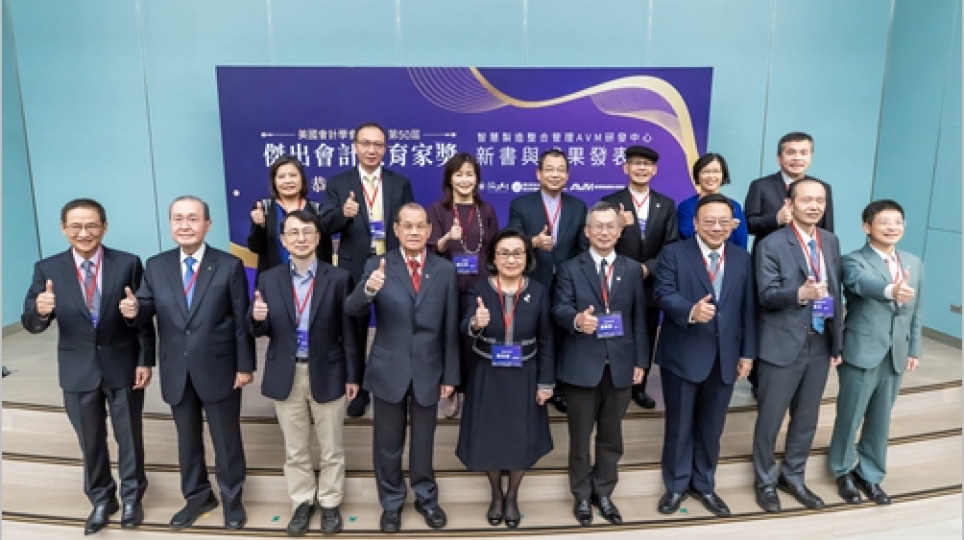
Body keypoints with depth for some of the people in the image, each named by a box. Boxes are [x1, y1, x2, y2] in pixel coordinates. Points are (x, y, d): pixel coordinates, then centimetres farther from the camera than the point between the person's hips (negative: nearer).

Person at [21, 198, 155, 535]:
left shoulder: (128, 264, -8)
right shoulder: (47, 269, -5)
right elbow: (31, 325, -8)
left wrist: (145, 361, -8)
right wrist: (40, 310, -31)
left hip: (123, 366, -1)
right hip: (78, 371, 1)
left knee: (129, 436, 14)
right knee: (90, 442, 16)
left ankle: (132, 496, 35)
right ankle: (101, 500, 37)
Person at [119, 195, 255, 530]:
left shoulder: (229, 266, -8)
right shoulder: (156, 266, 1)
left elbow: (241, 321, -8)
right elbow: (145, 314, 1)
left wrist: (245, 366, -9)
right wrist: (134, 310, -23)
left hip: (218, 371, -3)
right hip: (176, 373, 3)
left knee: (226, 439, 13)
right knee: (187, 440, 20)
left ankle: (232, 498, 34)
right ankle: (197, 496, 41)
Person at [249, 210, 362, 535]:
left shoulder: (338, 278, -6)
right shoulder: (268, 279, 0)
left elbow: (347, 330, -4)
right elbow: (261, 331, 3)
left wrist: (352, 376, -3)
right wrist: (257, 319, -21)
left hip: (327, 374, -2)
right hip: (286, 376, 2)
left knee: (331, 449, 13)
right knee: (295, 450, 16)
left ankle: (330, 503, 32)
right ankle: (302, 502, 35)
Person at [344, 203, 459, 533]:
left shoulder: (445, 270, -2)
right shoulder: (378, 266, -6)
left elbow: (450, 328, 0)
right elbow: (351, 310, -18)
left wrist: (450, 375, 1)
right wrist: (369, 289, -40)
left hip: (428, 371, 1)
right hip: (388, 370, -1)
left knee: (423, 441, 17)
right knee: (388, 443, 14)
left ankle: (426, 497, 39)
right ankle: (391, 502, 35)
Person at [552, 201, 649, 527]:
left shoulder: (632, 269, 8)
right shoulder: (570, 268, 0)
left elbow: (639, 318, 6)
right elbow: (559, 309, -10)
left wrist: (641, 361, 2)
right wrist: (577, 319, -33)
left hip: (621, 365, 2)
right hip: (581, 366, -2)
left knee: (611, 436, 15)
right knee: (580, 436, 11)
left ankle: (604, 494, 33)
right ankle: (582, 496, 29)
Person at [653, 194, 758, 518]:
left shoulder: (742, 258, 7)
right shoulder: (673, 254, -6)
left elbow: (748, 308, 6)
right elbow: (664, 294, -17)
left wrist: (747, 353, 4)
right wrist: (691, 311, -36)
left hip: (725, 357, 4)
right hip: (682, 355, -3)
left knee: (712, 427, 16)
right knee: (679, 424, 11)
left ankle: (704, 485, 35)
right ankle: (676, 485, 30)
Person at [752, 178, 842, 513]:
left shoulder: (831, 242, 8)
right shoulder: (771, 245, -11)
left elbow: (836, 292, 11)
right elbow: (766, 295, -16)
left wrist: (836, 343, 10)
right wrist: (800, 293, -35)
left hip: (820, 345, 6)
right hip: (782, 346, -5)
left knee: (807, 419, 17)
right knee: (770, 420, 8)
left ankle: (792, 477, 36)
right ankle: (765, 481, 28)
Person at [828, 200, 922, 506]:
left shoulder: (914, 264, 9)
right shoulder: (854, 261, -10)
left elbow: (915, 311, 14)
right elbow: (862, 283, -34)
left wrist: (914, 349, 13)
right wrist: (891, 290, -53)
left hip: (896, 356, 5)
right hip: (862, 354, -5)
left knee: (880, 420, 15)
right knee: (850, 417, 8)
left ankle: (870, 474, 32)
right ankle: (843, 471, 28)